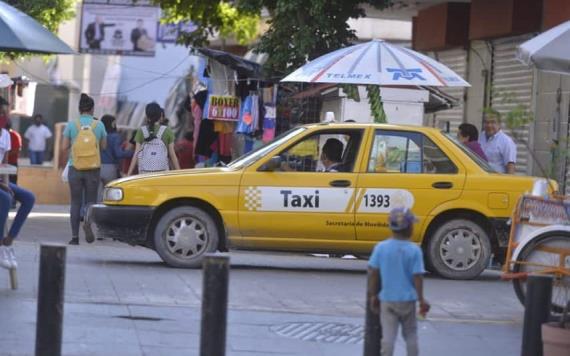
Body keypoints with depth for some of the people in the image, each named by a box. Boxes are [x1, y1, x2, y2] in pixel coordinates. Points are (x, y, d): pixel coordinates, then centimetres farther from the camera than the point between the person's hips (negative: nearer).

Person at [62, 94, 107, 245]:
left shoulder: (72, 125, -4)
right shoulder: (99, 125, -3)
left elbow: (64, 146, -2)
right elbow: (104, 146, 6)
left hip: (75, 169, 0)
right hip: (93, 169, 0)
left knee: (76, 202, 9)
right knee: (90, 200, 9)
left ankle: (75, 237, 7)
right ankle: (87, 221, -22)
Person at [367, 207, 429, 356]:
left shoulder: (380, 248, -6)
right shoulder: (414, 250, -11)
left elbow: (373, 273, -2)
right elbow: (417, 277, -10)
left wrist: (373, 296, 8)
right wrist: (421, 300, -2)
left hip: (387, 300, 1)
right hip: (407, 299, -1)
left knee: (388, 335, 2)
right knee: (410, 334, 15)